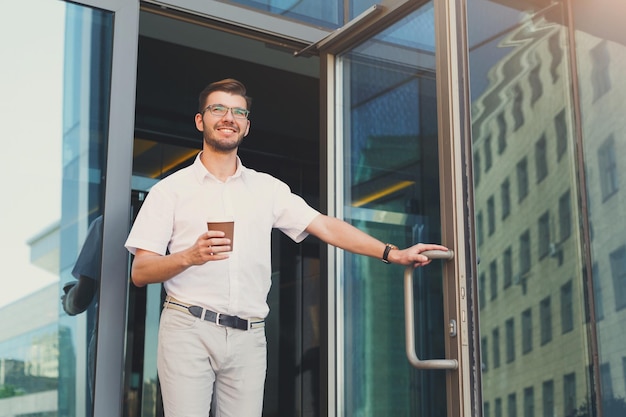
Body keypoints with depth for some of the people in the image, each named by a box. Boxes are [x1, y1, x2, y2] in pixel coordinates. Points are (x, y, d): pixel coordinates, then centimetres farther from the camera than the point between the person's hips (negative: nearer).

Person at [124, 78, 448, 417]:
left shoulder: (267, 188, 13)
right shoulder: (171, 189, 4)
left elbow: (325, 226, 8)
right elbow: (140, 272, -1)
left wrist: (393, 253, 1)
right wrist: (190, 257, -20)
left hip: (248, 338, 3)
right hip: (188, 329, -2)